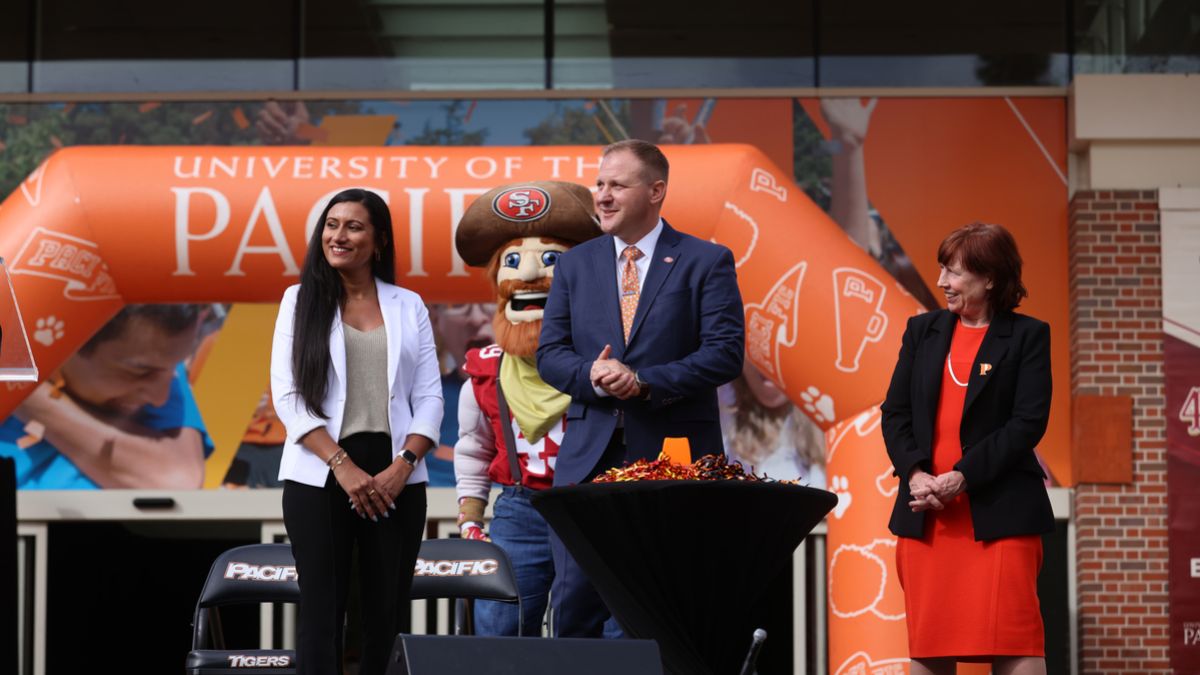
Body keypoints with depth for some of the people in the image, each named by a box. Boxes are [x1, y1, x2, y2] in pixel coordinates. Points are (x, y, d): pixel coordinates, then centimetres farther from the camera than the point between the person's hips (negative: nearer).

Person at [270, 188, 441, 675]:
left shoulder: (408, 307, 10)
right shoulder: (301, 300, 6)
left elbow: (429, 397, 7)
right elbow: (287, 395, -1)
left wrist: (403, 465, -9)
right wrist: (343, 466, -11)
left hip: (395, 477, 2)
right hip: (320, 474, -2)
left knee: (386, 612, 2)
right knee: (321, 610, -4)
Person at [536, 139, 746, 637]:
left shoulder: (707, 261, 1)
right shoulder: (574, 264, 13)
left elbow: (726, 352, -7)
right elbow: (549, 354, 9)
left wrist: (645, 382, -18)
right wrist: (591, 375, -13)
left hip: (672, 452, -3)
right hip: (588, 458, 3)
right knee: (574, 599, 1)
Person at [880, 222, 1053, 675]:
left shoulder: (1027, 336, 1)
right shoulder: (922, 330, 14)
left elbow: (1029, 421, -7)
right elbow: (894, 412, 10)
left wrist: (963, 477, -15)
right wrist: (915, 474, -8)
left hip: (998, 511, -4)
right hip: (925, 513, 4)